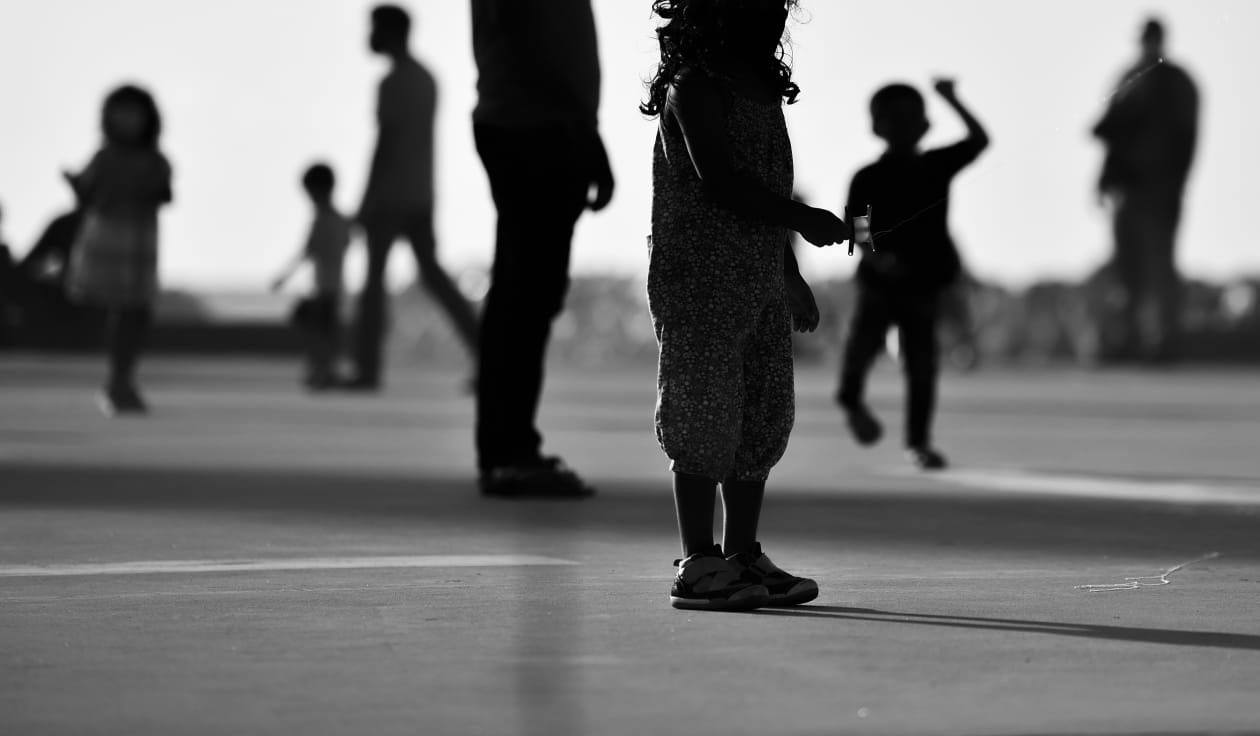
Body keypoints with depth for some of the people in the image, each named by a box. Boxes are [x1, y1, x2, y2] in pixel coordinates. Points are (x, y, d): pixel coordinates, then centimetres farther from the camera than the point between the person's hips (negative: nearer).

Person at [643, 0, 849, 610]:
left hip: (763, 282, 9)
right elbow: (718, 180, -20)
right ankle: (698, 566, -2)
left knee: (765, 418, 8)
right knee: (704, 417, -6)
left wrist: (793, 278, 25)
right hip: (698, 279, -8)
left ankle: (743, 556, 15)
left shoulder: (763, 89, 16)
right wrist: (803, 218, -20)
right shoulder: (692, 88, -10)